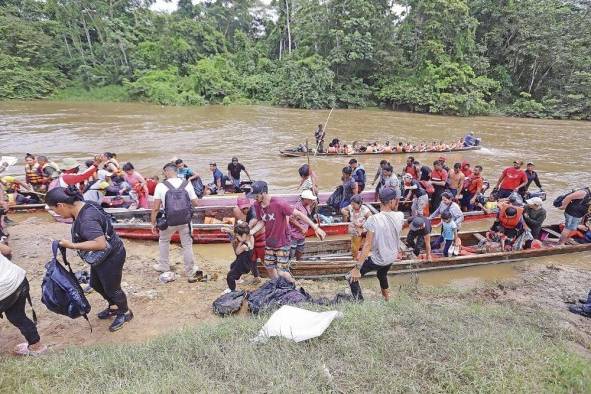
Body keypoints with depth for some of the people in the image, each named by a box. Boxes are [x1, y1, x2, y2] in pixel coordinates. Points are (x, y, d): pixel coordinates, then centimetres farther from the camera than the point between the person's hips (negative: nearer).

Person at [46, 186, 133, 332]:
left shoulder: (87, 219, -34)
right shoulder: (82, 208, -4)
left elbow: (101, 244, -41)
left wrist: (72, 246, -34)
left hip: (111, 257, -10)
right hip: (100, 257, 10)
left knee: (112, 288, 12)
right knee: (96, 284, 27)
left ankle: (125, 313, 36)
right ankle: (114, 307, 48)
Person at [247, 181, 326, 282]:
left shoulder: (278, 204, -27)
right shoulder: (257, 205, -9)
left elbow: (298, 214, -23)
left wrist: (316, 228, -24)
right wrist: (250, 232, -11)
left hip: (282, 243, -6)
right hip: (269, 243, 6)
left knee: (281, 272, -4)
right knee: (269, 268, 15)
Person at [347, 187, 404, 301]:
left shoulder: (373, 219, -26)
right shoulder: (400, 216, -12)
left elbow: (367, 245, -26)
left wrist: (357, 268, -22)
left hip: (377, 259, -6)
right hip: (392, 258, 6)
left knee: (352, 277, 5)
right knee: (382, 274, 36)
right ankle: (387, 297, 58)